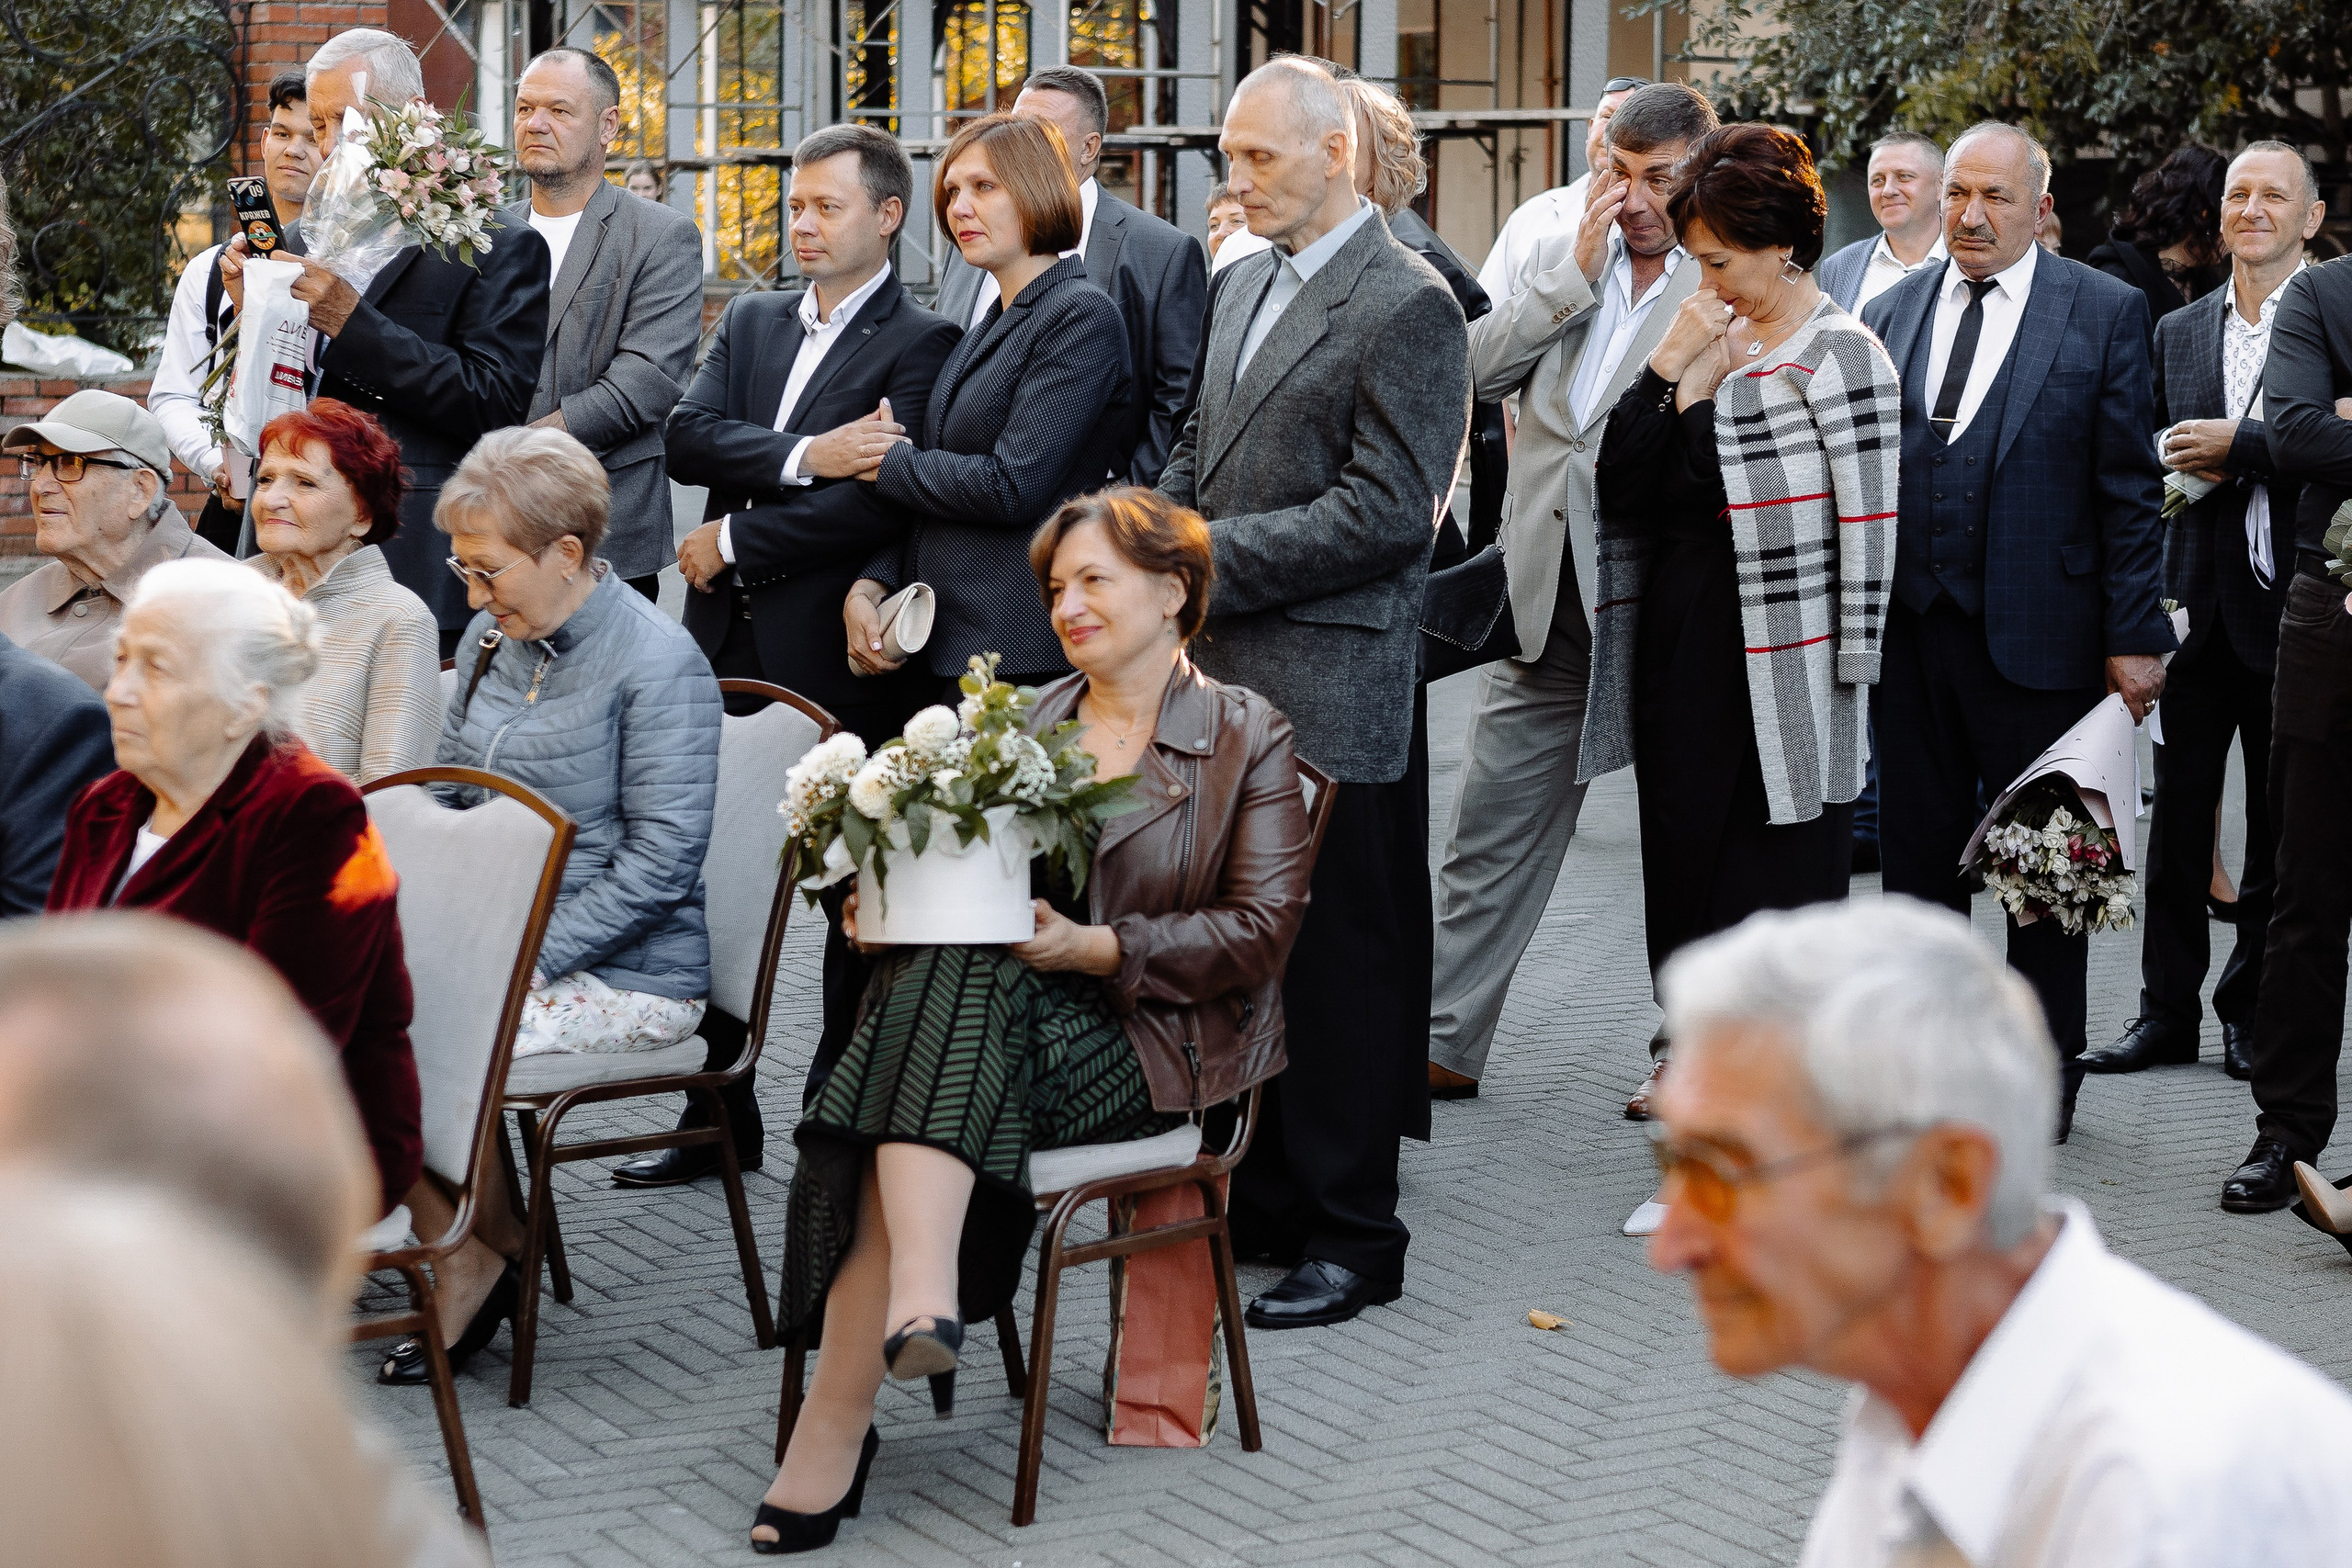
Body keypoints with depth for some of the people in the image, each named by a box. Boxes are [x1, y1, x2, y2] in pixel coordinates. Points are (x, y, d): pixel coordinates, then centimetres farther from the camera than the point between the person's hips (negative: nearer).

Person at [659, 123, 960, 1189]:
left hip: (841, 659, -6)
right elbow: (689, 438, 0)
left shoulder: (921, 344, -5)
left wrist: (736, 543, -12)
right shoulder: (750, 322, 15)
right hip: (732, 648, 6)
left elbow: (879, 500, -17)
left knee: (854, 899, 4)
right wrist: (803, 453, -15)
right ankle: (719, 1114, 17)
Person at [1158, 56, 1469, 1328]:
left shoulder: (1408, 306, -11)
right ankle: (1258, 1203, 25)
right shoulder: (1244, 287, 16)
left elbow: (1387, 512, -17)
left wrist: (1214, 555, -16)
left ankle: (1353, 1239, 9)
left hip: (1329, 696, -8)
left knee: (1335, 962, -1)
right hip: (1223, 677, 8)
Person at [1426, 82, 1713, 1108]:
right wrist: (1578, 274, -7)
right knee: (1495, 824, 10)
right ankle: (1448, 1041, 19)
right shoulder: (1567, 255, 10)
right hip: (1549, 599, 5)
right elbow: (1480, 368, -2)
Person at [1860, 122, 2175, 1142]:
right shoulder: (1889, 314, 9)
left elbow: (2129, 487, -4)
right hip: (1908, 632, 4)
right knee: (1917, 854, 11)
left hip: (2038, 635, -4)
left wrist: (2134, 637, -8)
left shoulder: (2106, 314, -2)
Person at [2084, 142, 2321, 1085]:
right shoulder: (2179, 331, 14)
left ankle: (2253, 1013, 17)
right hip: (2198, 600, 4)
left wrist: (2240, 445, -16)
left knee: (2280, 822, 6)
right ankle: (2167, 1010, 12)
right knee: (2178, 809, 5)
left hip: (2291, 599, -4)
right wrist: (2182, 461, -5)